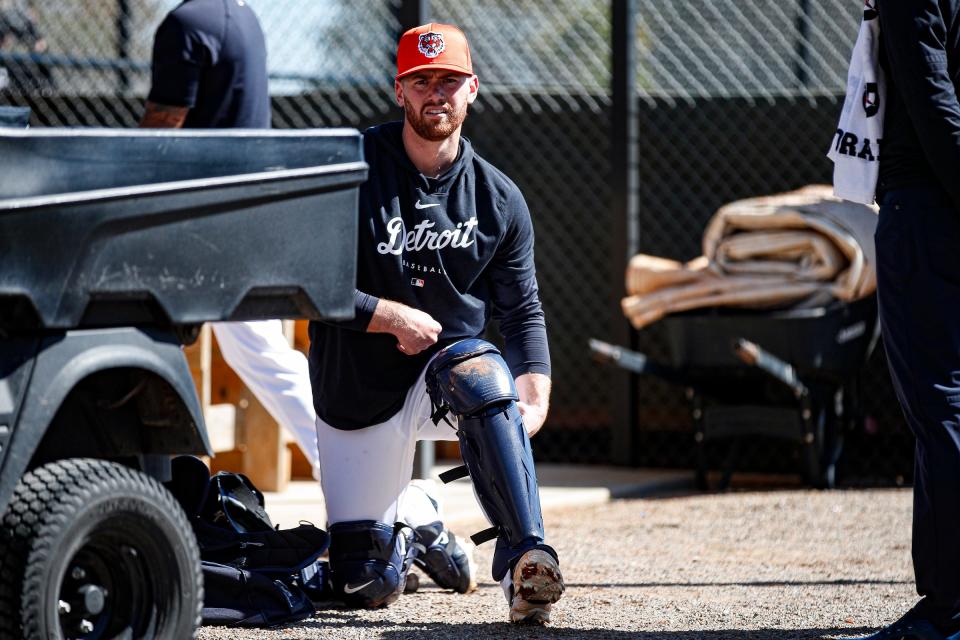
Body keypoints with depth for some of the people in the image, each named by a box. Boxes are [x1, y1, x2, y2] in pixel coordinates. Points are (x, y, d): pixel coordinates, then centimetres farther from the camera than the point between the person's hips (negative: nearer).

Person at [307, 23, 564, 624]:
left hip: (449, 364, 1)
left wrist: (536, 401, -13)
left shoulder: (500, 200, 0)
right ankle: (415, 526, 36)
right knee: (367, 585, -2)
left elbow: (523, 313, 4)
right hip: (358, 391, -1)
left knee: (483, 372, -38)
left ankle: (525, 559, -39)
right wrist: (394, 317, -18)